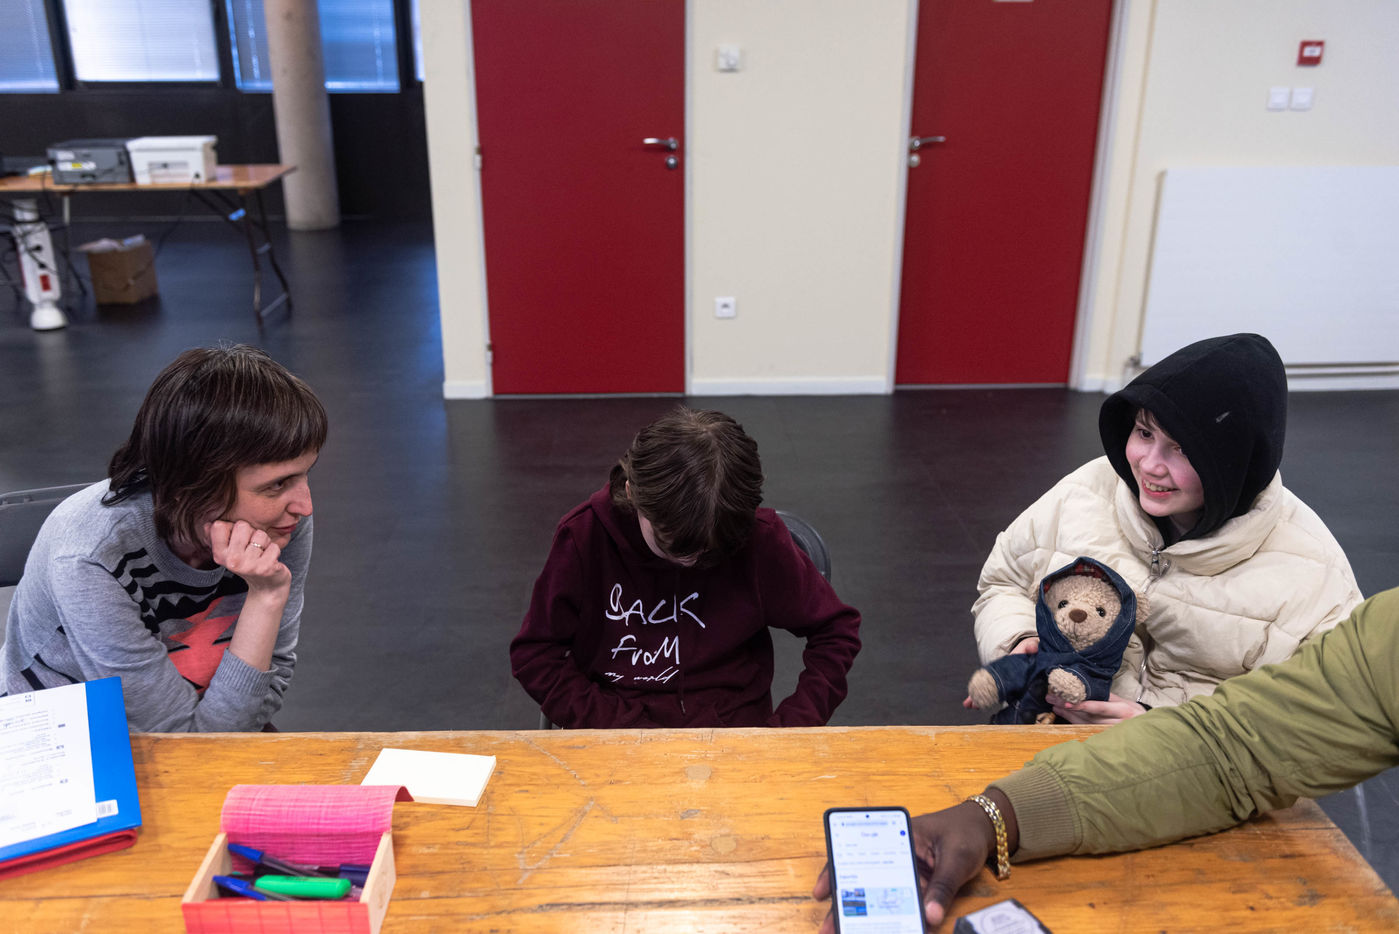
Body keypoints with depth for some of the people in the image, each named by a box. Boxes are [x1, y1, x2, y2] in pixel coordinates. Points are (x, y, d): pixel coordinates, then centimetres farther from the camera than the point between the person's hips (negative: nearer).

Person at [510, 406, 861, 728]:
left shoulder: (760, 538, -9)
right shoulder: (584, 537, -10)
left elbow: (836, 629, 3)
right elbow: (533, 654, -2)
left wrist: (793, 725, -10)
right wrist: (614, 723, -14)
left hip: (732, 719, 0)